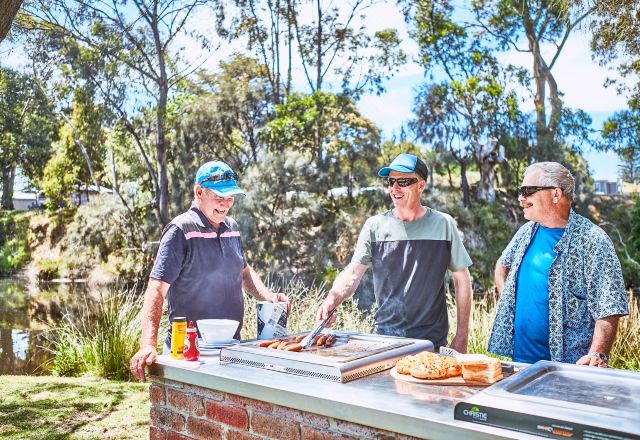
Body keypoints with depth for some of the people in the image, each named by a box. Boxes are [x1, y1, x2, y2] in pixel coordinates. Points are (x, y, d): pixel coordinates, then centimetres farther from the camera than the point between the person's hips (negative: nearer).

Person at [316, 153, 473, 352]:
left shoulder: (443, 224, -2)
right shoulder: (374, 226, -1)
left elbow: (462, 280, 2)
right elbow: (353, 273, -6)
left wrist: (461, 337, 0)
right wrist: (333, 298, -27)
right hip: (384, 338, 1)